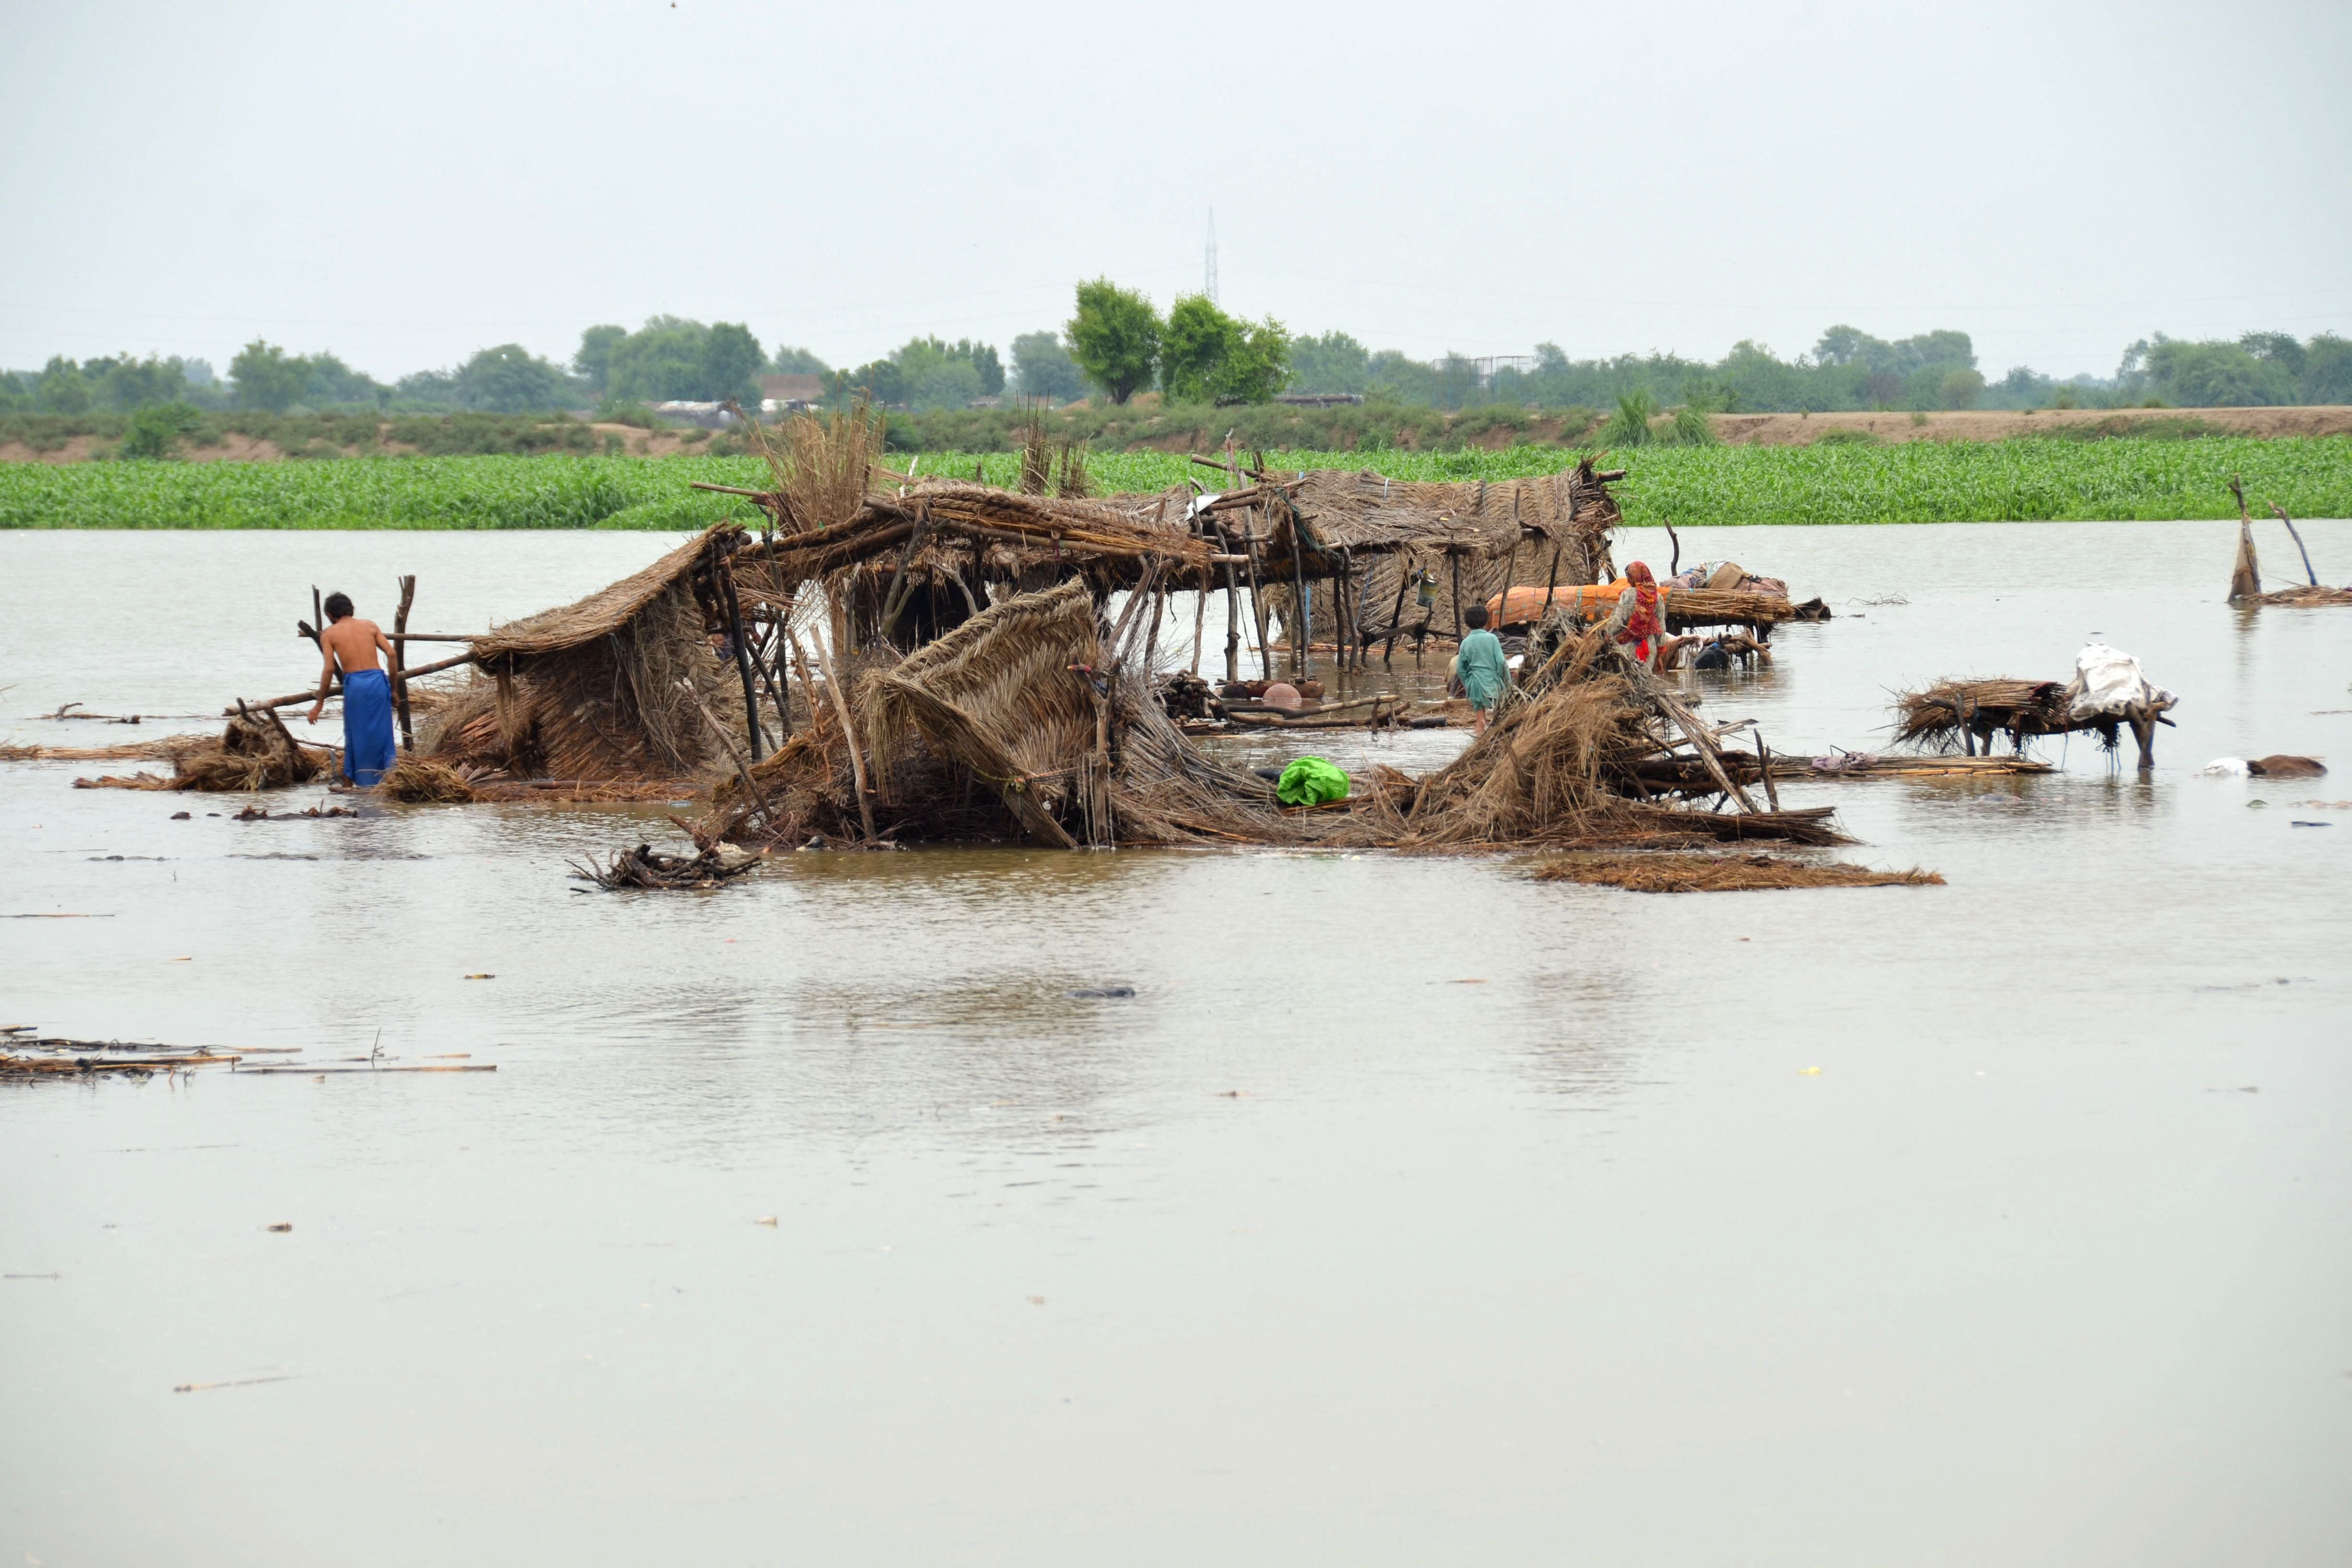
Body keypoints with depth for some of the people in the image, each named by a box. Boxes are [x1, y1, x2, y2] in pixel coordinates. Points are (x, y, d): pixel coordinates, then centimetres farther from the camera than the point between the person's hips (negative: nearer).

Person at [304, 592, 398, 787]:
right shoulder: (370, 626, 14)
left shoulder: (329, 634, 7)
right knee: (382, 733, 8)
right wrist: (393, 686, 13)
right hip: (378, 680, 2)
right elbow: (391, 653, 5)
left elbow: (330, 668, -2)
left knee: (358, 736, 8)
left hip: (354, 684, -2)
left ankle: (364, 782, 10)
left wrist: (320, 703, 3)